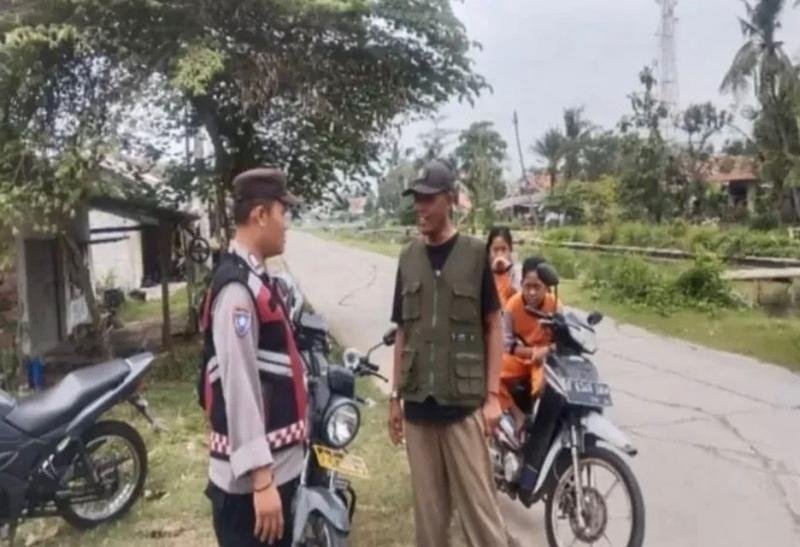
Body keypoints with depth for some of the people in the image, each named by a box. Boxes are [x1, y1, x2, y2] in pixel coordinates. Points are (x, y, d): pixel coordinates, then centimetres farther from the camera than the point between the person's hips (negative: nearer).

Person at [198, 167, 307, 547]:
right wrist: (260, 479, -23)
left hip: (277, 467, 10)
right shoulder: (238, 288, -20)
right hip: (251, 479, -10)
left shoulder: (254, 278, 11)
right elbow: (239, 388, -24)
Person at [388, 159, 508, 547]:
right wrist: (395, 396, 9)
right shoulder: (408, 257, 7)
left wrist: (493, 395, -6)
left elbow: (493, 328, -1)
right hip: (417, 404, 4)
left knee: (478, 503, 2)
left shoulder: (475, 253, -3)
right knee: (427, 504, 13)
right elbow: (402, 332, 11)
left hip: (464, 403, -3)